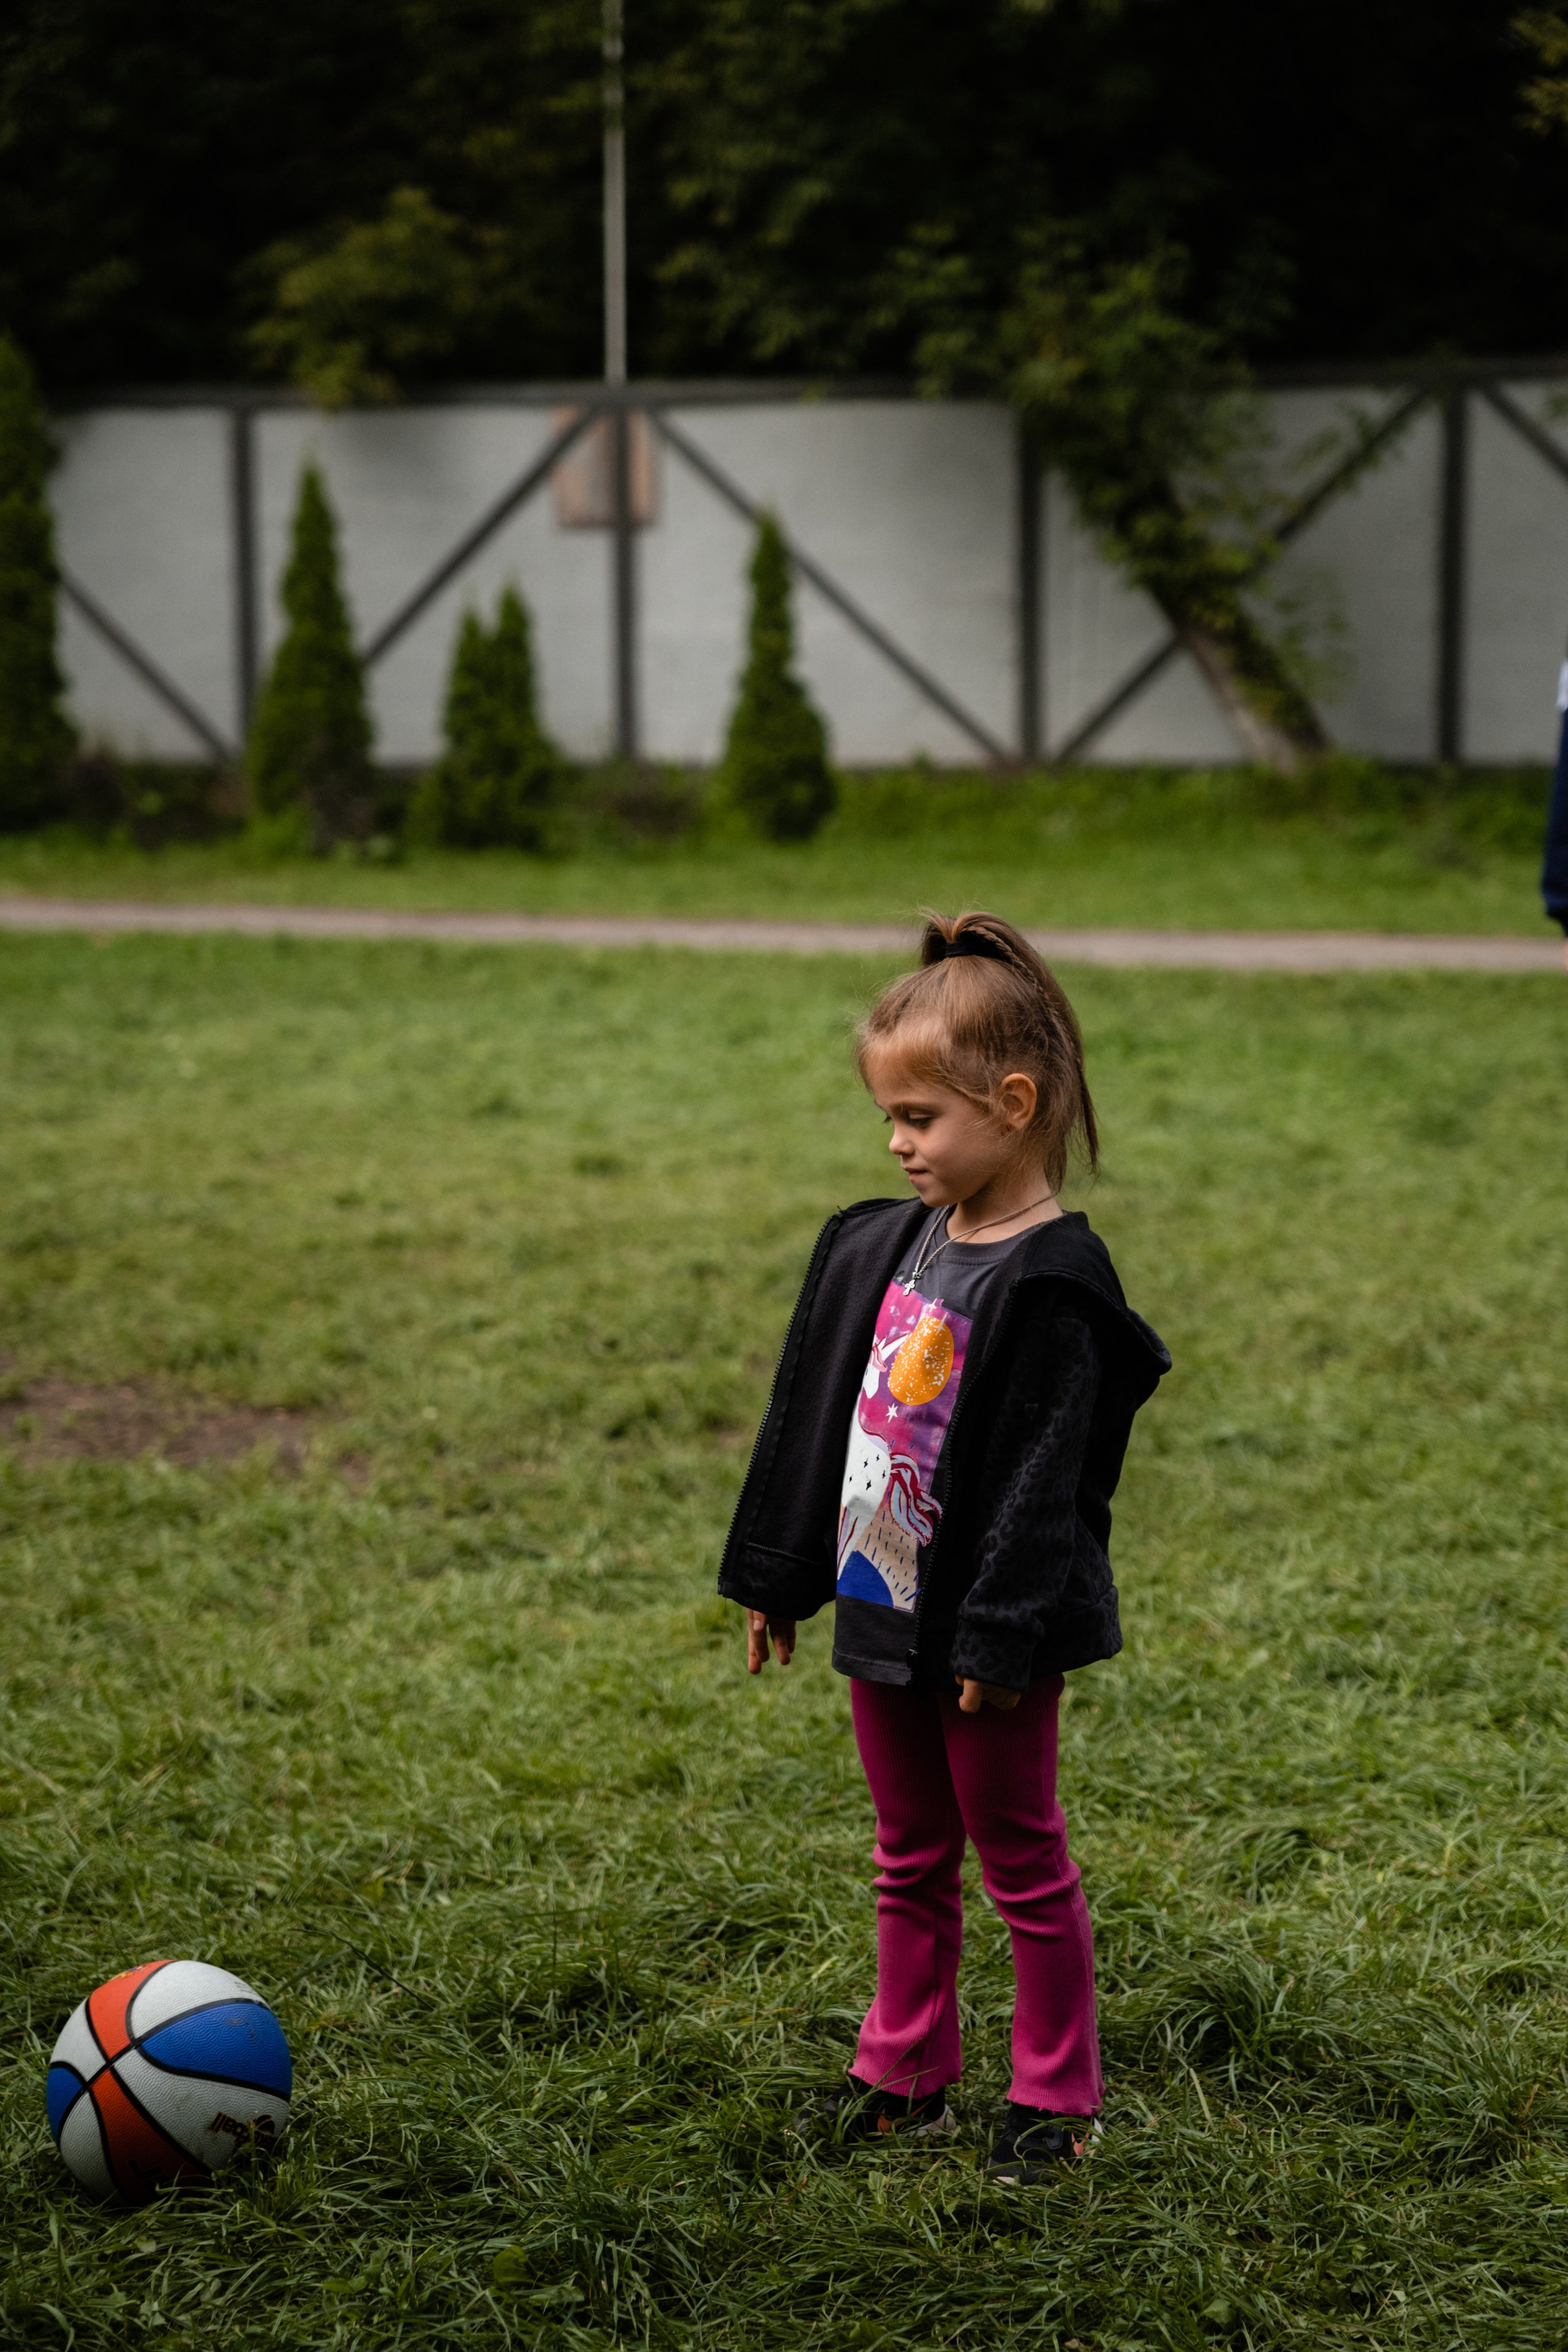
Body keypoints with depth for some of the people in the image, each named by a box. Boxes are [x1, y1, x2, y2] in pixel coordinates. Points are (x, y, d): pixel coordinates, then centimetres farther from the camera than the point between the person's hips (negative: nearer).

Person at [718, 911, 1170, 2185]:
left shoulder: (1049, 1284, -18)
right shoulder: (884, 1247, 7)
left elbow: (1040, 1477, -21)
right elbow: (813, 1415, 13)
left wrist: (1000, 1638, -22)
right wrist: (773, 1577, 15)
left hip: (985, 1630, -7)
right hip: (881, 1605, 8)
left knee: (1023, 1857, 6)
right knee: (912, 1858, 19)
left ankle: (1057, 2098, 18)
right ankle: (904, 2073, 31)